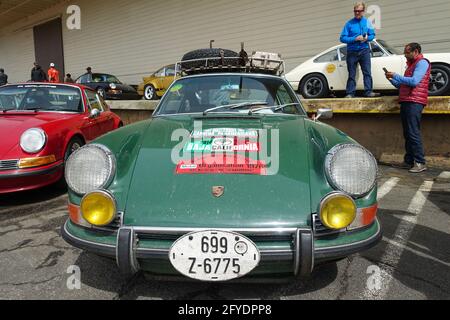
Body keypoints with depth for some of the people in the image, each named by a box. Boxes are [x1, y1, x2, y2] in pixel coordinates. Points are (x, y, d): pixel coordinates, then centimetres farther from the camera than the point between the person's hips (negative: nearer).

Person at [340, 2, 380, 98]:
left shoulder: (367, 22, 7)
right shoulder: (349, 23, 0)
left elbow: (372, 35, 11)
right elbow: (342, 38, -5)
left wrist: (367, 38, -11)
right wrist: (355, 39, -17)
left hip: (364, 51, 2)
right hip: (352, 52, -1)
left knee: (367, 72, -5)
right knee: (351, 74, 2)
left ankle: (368, 91, -6)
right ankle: (350, 93, 4)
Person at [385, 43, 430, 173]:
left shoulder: (422, 62, -2)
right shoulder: (411, 65, 26)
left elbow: (414, 81, -16)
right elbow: (402, 86, 26)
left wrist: (395, 76, -9)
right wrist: (392, 79, 11)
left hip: (414, 102, -9)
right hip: (406, 102, 9)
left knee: (413, 133, -13)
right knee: (407, 133, 7)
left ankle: (420, 163, -10)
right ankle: (409, 161, 11)